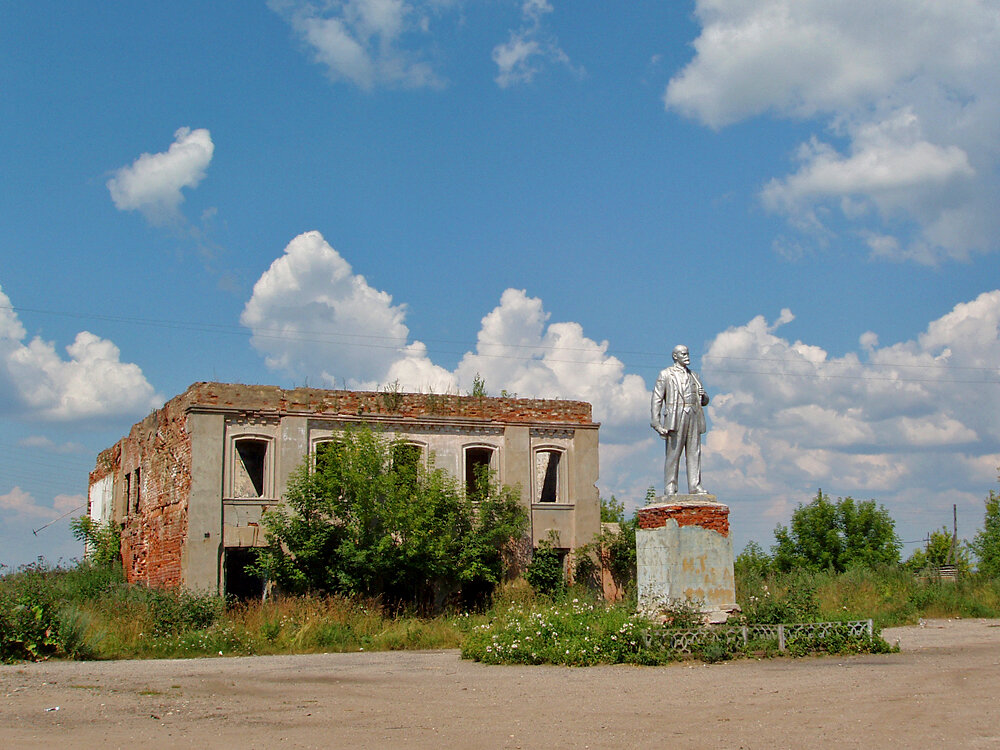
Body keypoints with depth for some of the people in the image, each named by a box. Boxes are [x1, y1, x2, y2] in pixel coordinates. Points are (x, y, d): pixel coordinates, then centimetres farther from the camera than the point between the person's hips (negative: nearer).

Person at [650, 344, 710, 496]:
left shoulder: (693, 376, 22)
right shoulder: (665, 375, 6)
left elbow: (704, 401, 25)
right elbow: (657, 400, -1)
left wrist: (703, 395, -1)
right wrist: (657, 424, -12)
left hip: (693, 417, 5)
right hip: (675, 418, -5)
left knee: (694, 452, 1)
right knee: (673, 454, -6)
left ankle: (695, 486, 2)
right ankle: (670, 488, -5)